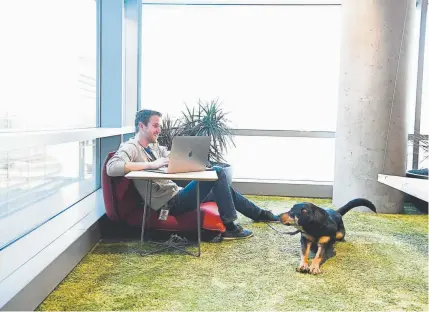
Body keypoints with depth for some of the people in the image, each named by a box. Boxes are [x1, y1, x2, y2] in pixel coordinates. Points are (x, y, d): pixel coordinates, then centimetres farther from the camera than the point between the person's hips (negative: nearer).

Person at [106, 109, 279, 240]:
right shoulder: (130, 147, -13)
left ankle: (260, 214, 42)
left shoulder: (154, 146, 15)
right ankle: (230, 227, -9)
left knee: (225, 189, 21)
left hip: (177, 193, 10)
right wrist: (152, 164, -32)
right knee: (218, 172, -16)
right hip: (170, 203, -10)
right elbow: (112, 167, -32)